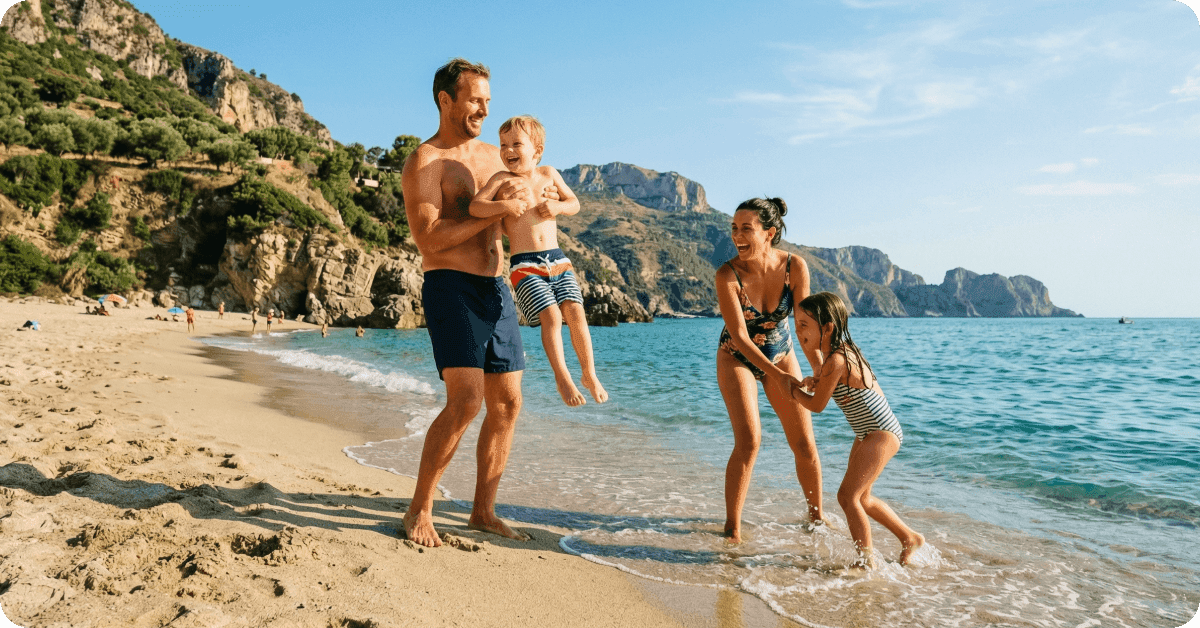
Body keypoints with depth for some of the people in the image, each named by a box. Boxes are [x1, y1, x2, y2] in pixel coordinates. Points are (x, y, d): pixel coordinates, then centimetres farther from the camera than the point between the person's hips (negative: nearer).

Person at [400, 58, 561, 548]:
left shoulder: (494, 156, 17)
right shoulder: (424, 162, -5)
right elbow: (428, 238, -17)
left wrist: (538, 199, 6)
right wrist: (493, 209, -17)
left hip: (496, 289, 7)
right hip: (450, 287, -7)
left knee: (507, 403, 5)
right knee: (465, 401, -17)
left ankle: (483, 512, 17)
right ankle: (419, 511, 0)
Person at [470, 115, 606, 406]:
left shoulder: (549, 174, 11)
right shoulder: (502, 179, 1)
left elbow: (574, 204, 17)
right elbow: (475, 207, -8)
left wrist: (557, 206, -5)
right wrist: (504, 205, -24)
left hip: (557, 260, 3)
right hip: (525, 265, -3)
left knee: (575, 312, -8)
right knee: (551, 316, -17)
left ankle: (589, 374, 6)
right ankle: (562, 378, -3)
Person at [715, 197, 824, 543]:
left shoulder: (794, 267, -20)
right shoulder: (728, 275, -27)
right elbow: (739, 336, -30)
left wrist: (821, 370, -17)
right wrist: (777, 375, -39)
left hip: (781, 354, 3)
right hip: (738, 358, -3)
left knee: (805, 443, 5)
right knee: (749, 440, -16)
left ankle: (816, 515, 28)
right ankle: (732, 527, -1)